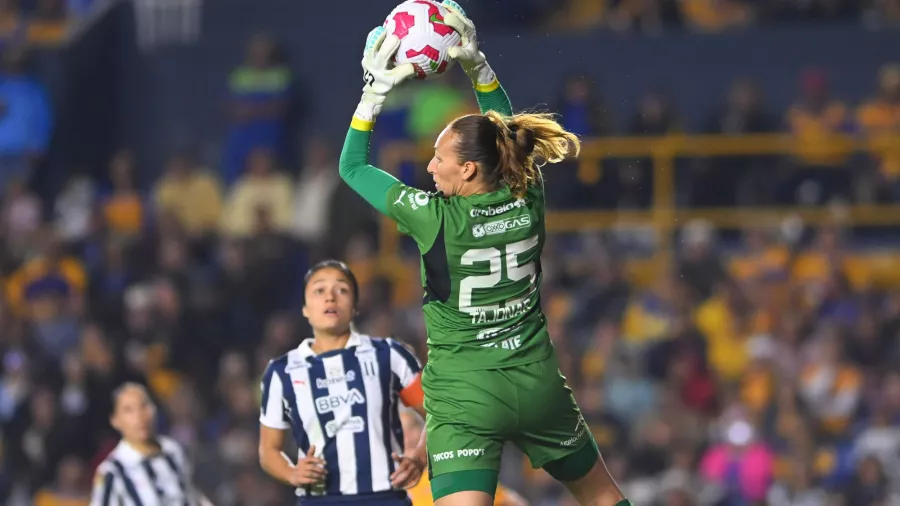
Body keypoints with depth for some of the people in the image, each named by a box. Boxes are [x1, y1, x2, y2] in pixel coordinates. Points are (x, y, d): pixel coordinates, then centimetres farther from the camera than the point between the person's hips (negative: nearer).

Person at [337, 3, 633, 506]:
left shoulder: (435, 218, -14)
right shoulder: (528, 200, -4)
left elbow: (353, 166, -1)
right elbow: (505, 132, 17)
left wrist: (375, 90, 1)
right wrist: (477, 65, 13)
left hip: (464, 396, -5)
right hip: (538, 384, 5)